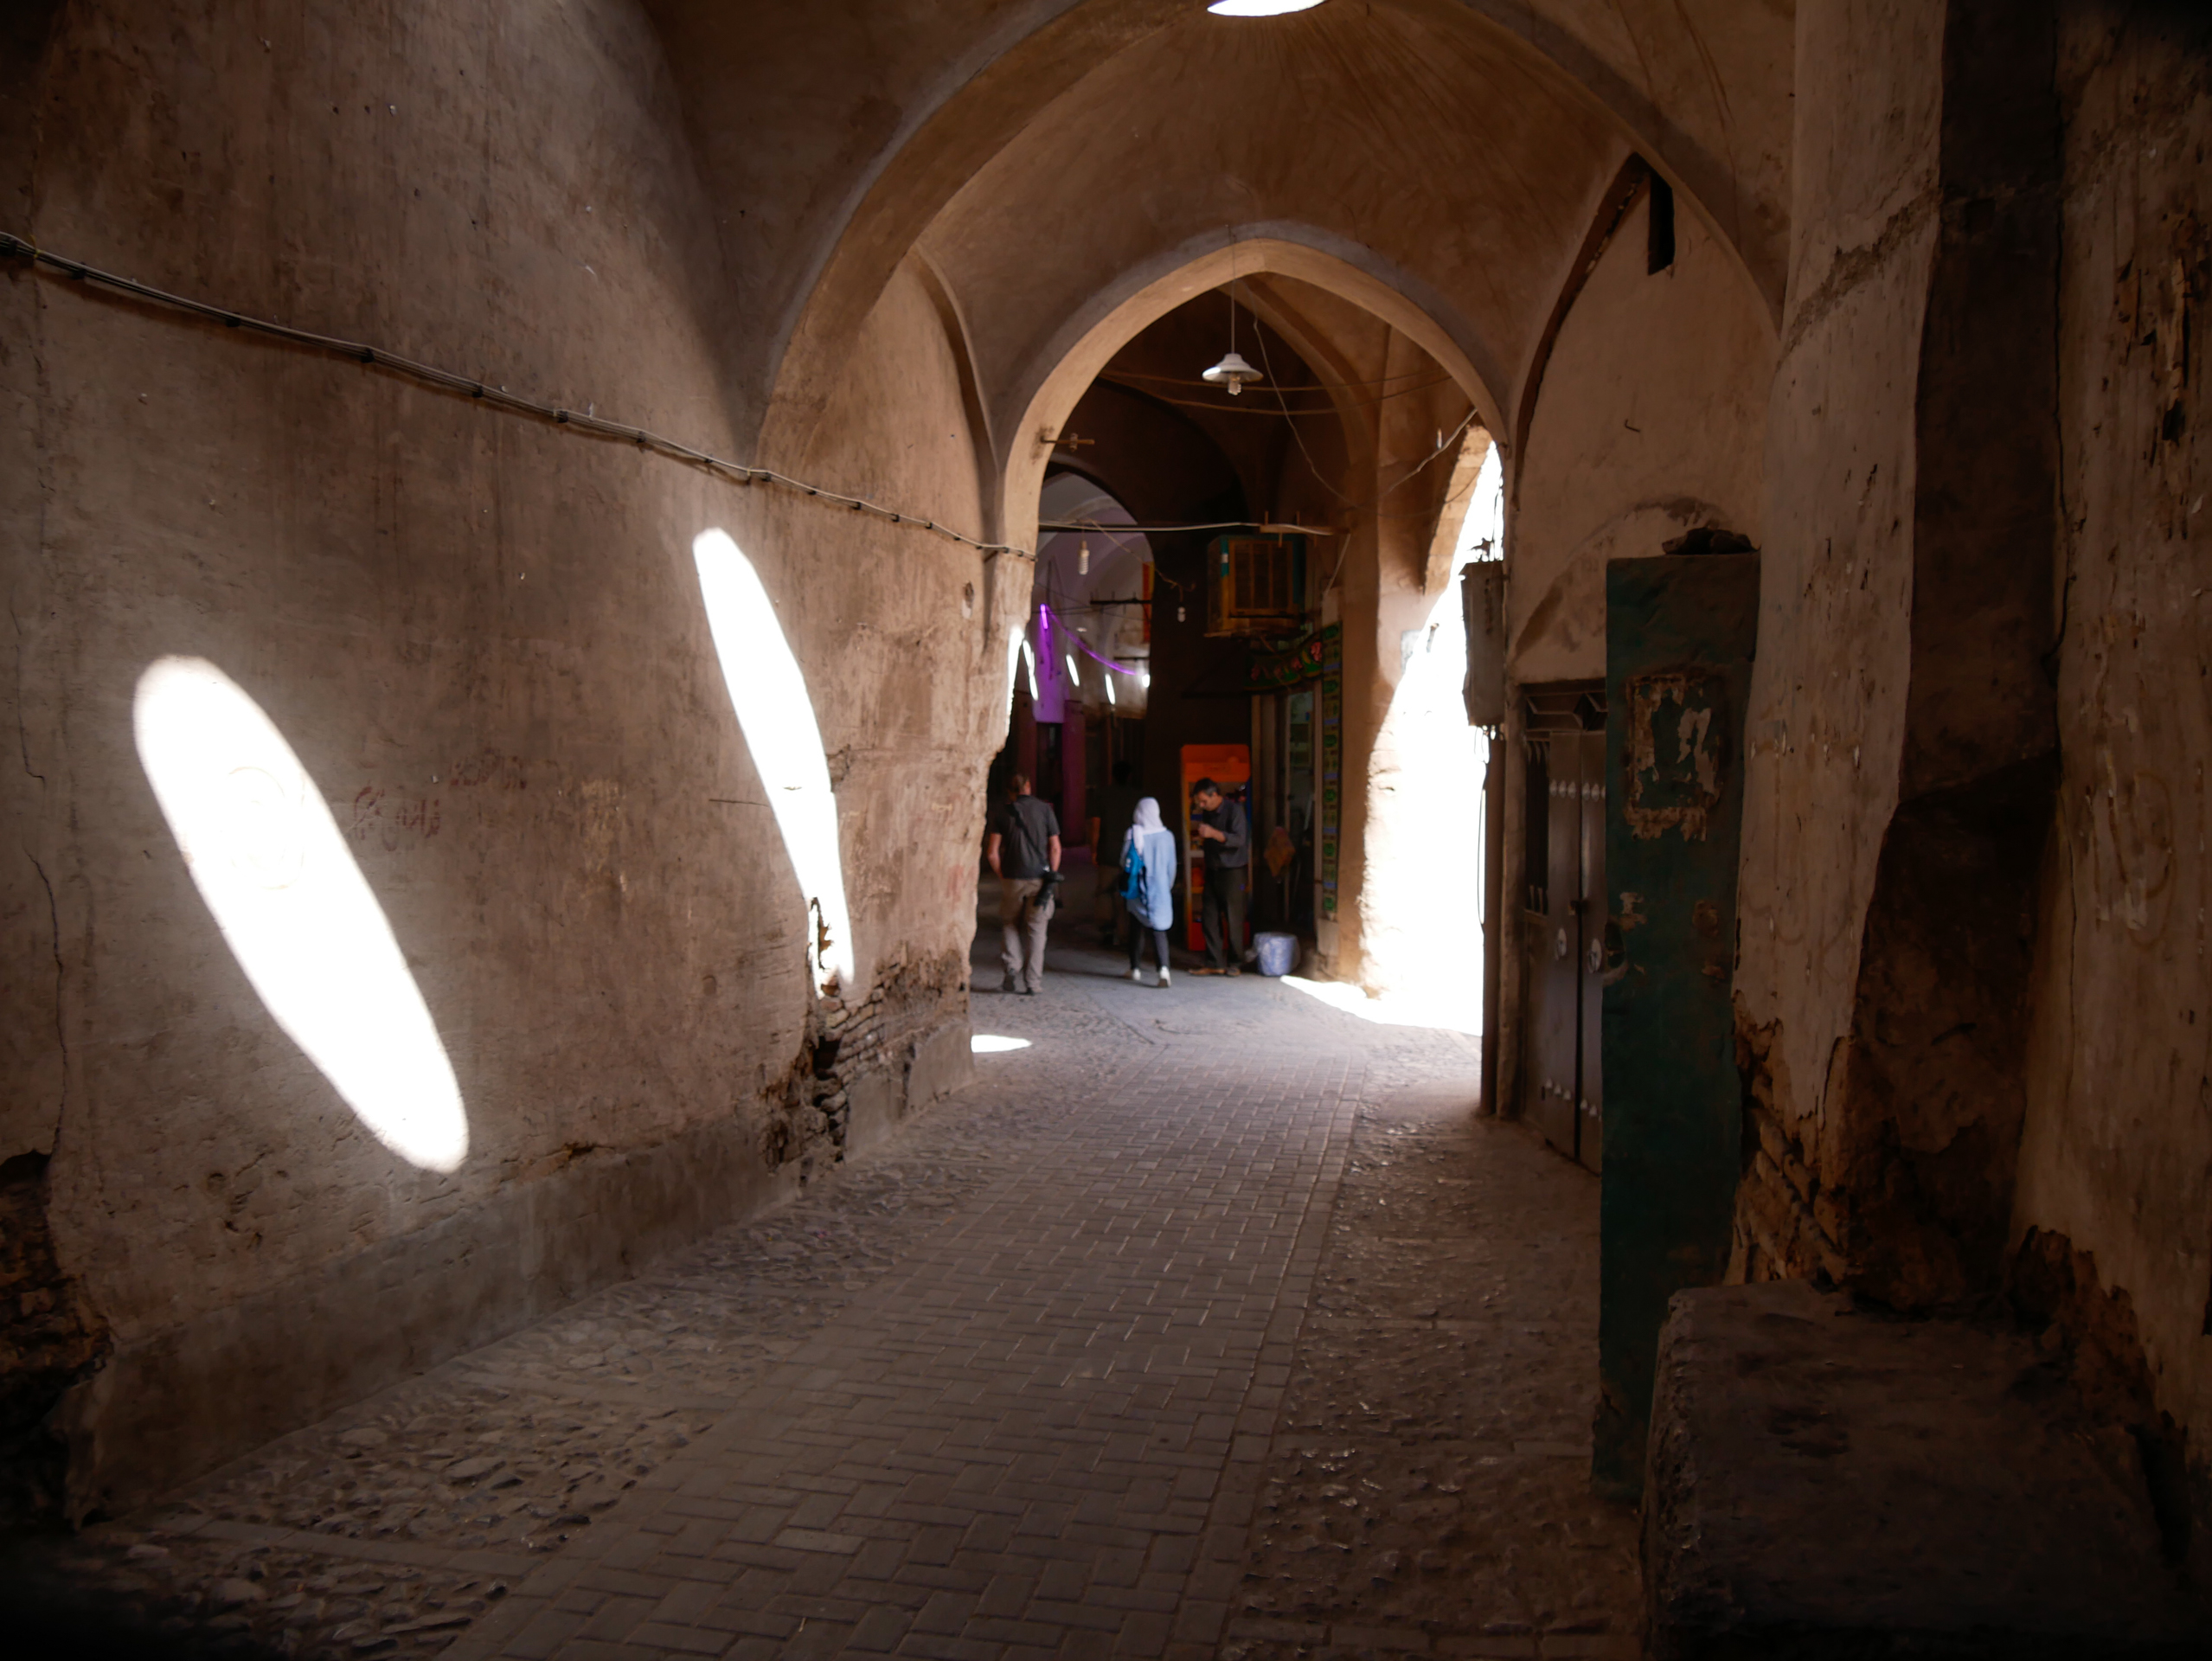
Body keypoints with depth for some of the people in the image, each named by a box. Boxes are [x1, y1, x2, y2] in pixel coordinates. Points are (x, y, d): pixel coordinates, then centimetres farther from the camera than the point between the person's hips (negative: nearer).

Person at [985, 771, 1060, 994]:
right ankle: (1033, 983, 6)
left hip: (1012, 879, 0)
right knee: (1036, 930, 6)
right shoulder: (1045, 810, 0)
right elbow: (1055, 848, -2)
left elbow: (992, 851, -3)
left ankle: (1013, 967, 2)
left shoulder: (1003, 813, 1)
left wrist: (1001, 876, 8)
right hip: (1039, 879, 0)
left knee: (1010, 924, 19)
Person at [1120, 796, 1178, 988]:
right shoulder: (1167, 836, -4)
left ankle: (1136, 969, 22)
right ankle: (1163, 968, -18)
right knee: (1159, 929, 1)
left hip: (1137, 890, -1)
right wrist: (1169, 887, 20)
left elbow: (1125, 863, -2)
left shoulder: (1132, 835, -10)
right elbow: (1171, 866, 6)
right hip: (1160, 890, 1)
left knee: (1136, 929, 14)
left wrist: (1124, 889, 13)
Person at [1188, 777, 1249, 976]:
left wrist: (1213, 833, -27)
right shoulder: (1207, 813, 14)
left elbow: (1239, 839, -20)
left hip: (1232, 871, -7)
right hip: (1212, 870, 7)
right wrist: (1202, 839, 9)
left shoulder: (1234, 810, -8)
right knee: (1210, 918, 2)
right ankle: (1214, 963, 6)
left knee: (1234, 918, -3)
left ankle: (1235, 963, 6)